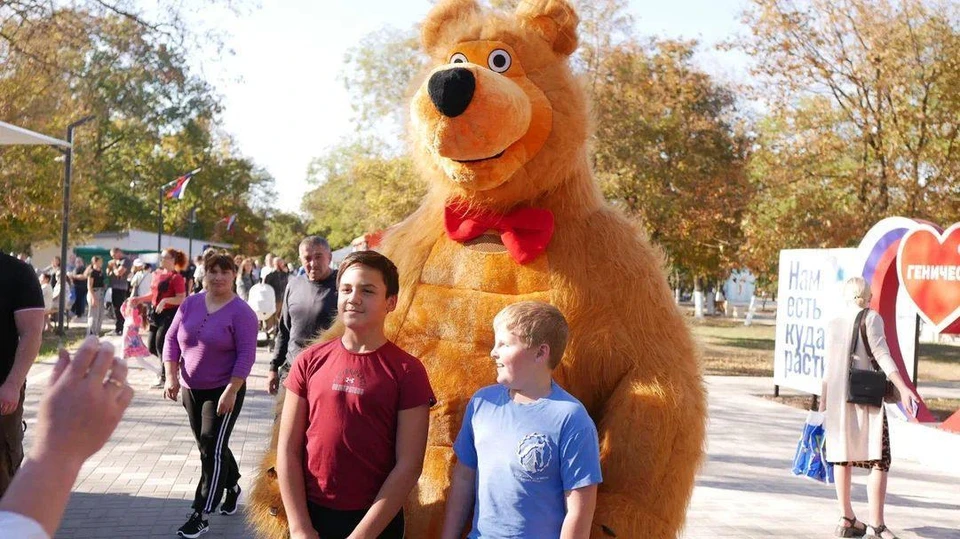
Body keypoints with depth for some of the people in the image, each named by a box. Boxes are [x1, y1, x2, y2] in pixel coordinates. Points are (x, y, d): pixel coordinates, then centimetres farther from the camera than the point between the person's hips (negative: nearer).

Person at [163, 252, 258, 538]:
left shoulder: (241, 312, -12)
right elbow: (172, 338, 6)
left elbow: (246, 354, -16)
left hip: (223, 391, -6)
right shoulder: (190, 303, 3)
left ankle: (200, 516, 1)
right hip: (191, 389, 6)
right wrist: (171, 376, -2)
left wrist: (231, 391, -20)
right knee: (208, 446, 17)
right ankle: (232, 486, 40)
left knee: (213, 449, -6)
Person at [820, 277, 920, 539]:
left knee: (843, 458, 12)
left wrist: (823, 401, 21)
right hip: (866, 397, -6)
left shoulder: (833, 323, 11)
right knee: (879, 460, -2)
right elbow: (881, 355, -16)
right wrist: (903, 388, -21)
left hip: (837, 397, 6)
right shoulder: (871, 318, -4)